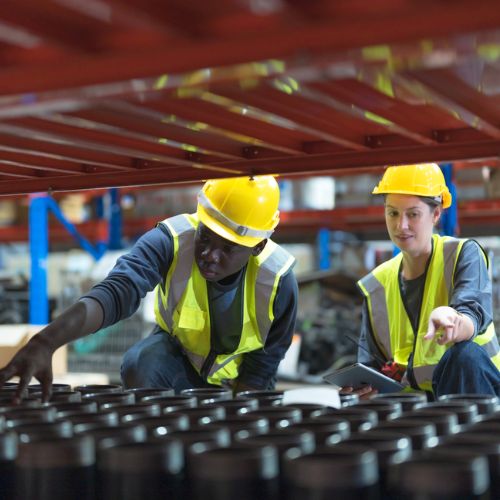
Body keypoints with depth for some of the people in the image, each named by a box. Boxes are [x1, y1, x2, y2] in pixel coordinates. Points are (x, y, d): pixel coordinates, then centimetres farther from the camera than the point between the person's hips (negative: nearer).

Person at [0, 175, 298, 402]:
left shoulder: (278, 281, -28)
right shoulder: (171, 240, -32)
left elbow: (260, 371, -17)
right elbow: (117, 292, -49)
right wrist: (47, 341, -66)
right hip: (178, 355, -1)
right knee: (140, 363, -33)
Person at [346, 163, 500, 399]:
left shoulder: (463, 254, -5)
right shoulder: (376, 286, 6)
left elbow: (473, 319, -25)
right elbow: (371, 361, 8)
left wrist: (450, 320, -48)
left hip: (477, 391, -3)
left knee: (466, 354, -34)